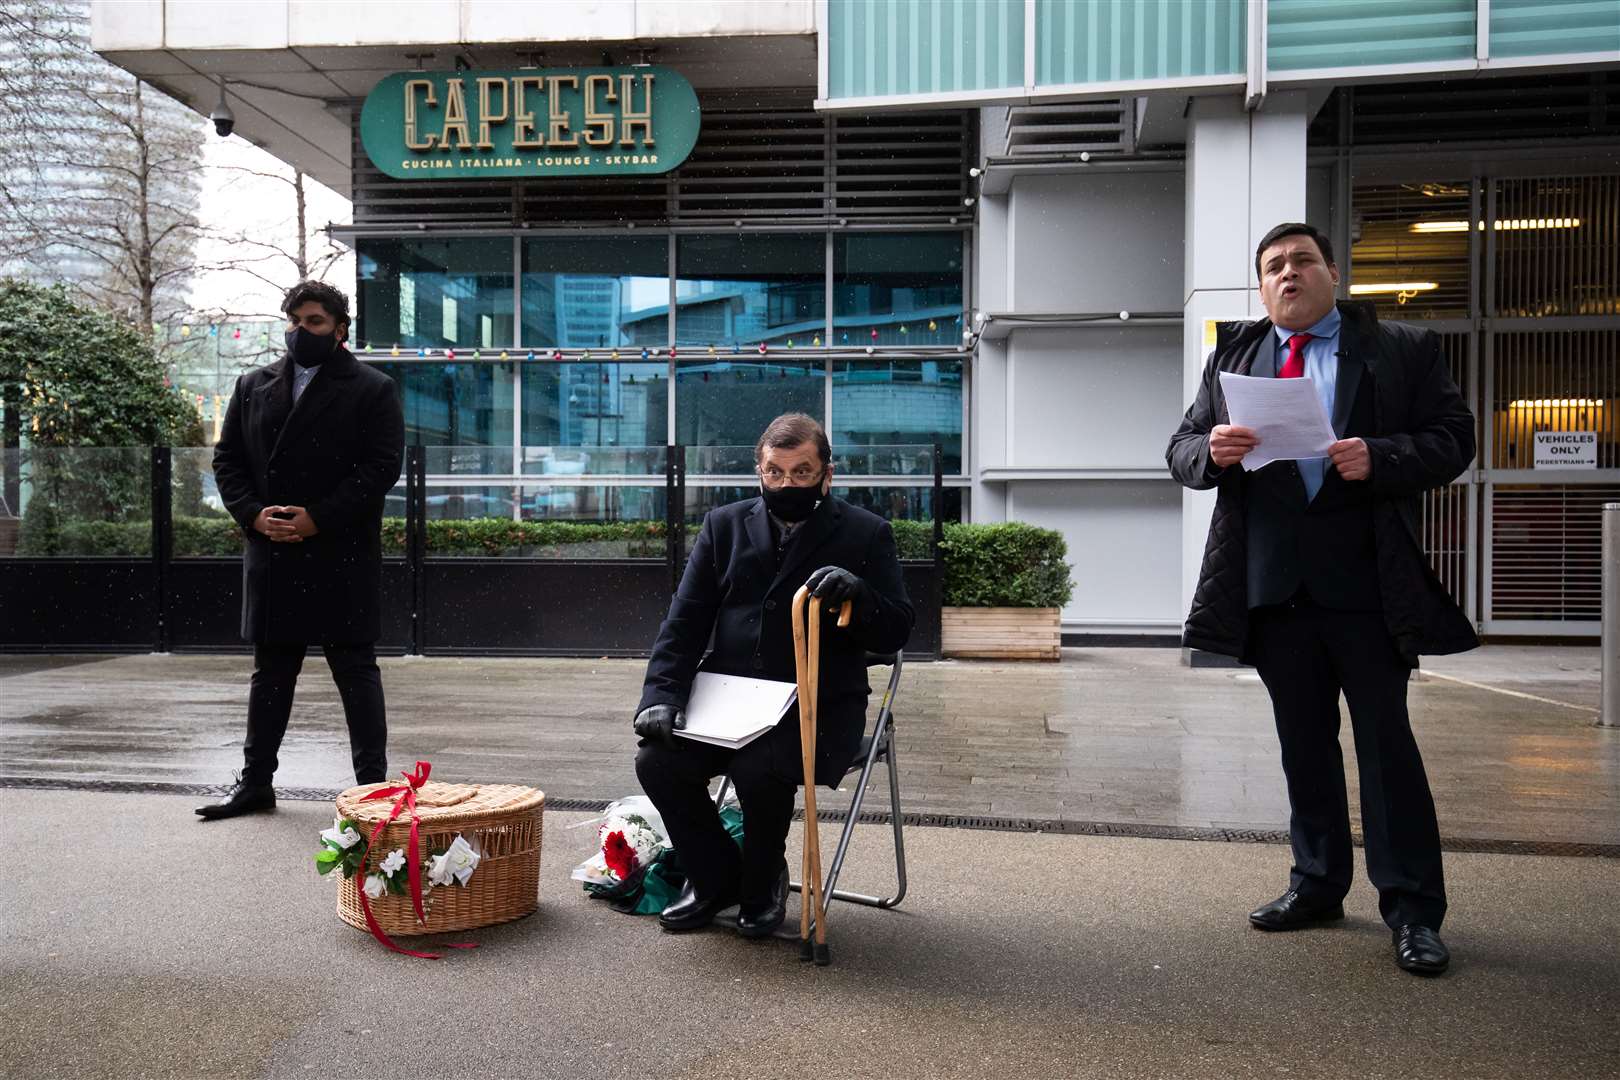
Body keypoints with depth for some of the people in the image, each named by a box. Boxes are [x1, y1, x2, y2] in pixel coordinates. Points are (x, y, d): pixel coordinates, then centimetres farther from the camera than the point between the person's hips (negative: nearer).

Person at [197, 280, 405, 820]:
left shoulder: (373, 389, -1)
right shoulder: (253, 386, 14)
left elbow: (383, 466, -10)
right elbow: (227, 459, 12)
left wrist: (317, 518, -15)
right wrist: (254, 514, -6)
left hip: (341, 555, -5)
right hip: (271, 554, 5)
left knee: (355, 670, 1)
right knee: (270, 671, 13)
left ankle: (372, 783, 9)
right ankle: (255, 782, 24)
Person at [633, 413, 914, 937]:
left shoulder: (866, 534, 0)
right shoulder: (724, 526, 8)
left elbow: (895, 632, -4)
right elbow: (684, 621, 6)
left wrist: (858, 593, -25)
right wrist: (662, 694, -9)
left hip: (821, 705, -3)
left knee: (759, 769, -31)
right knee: (657, 761, -18)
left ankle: (763, 884, 5)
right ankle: (715, 879, 11)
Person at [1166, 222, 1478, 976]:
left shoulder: (1403, 349, 6)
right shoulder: (1231, 356, 14)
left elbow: (1452, 439, 1)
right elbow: (1181, 451, 11)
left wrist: (1380, 458, -18)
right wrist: (1212, 450, -12)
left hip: (1367, 581, -3)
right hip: (1272, 582, 3)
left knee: (1386, 740, 0)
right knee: (1303, 742, 12)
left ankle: (1411, 907, 11)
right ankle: (1318, 884, 24)